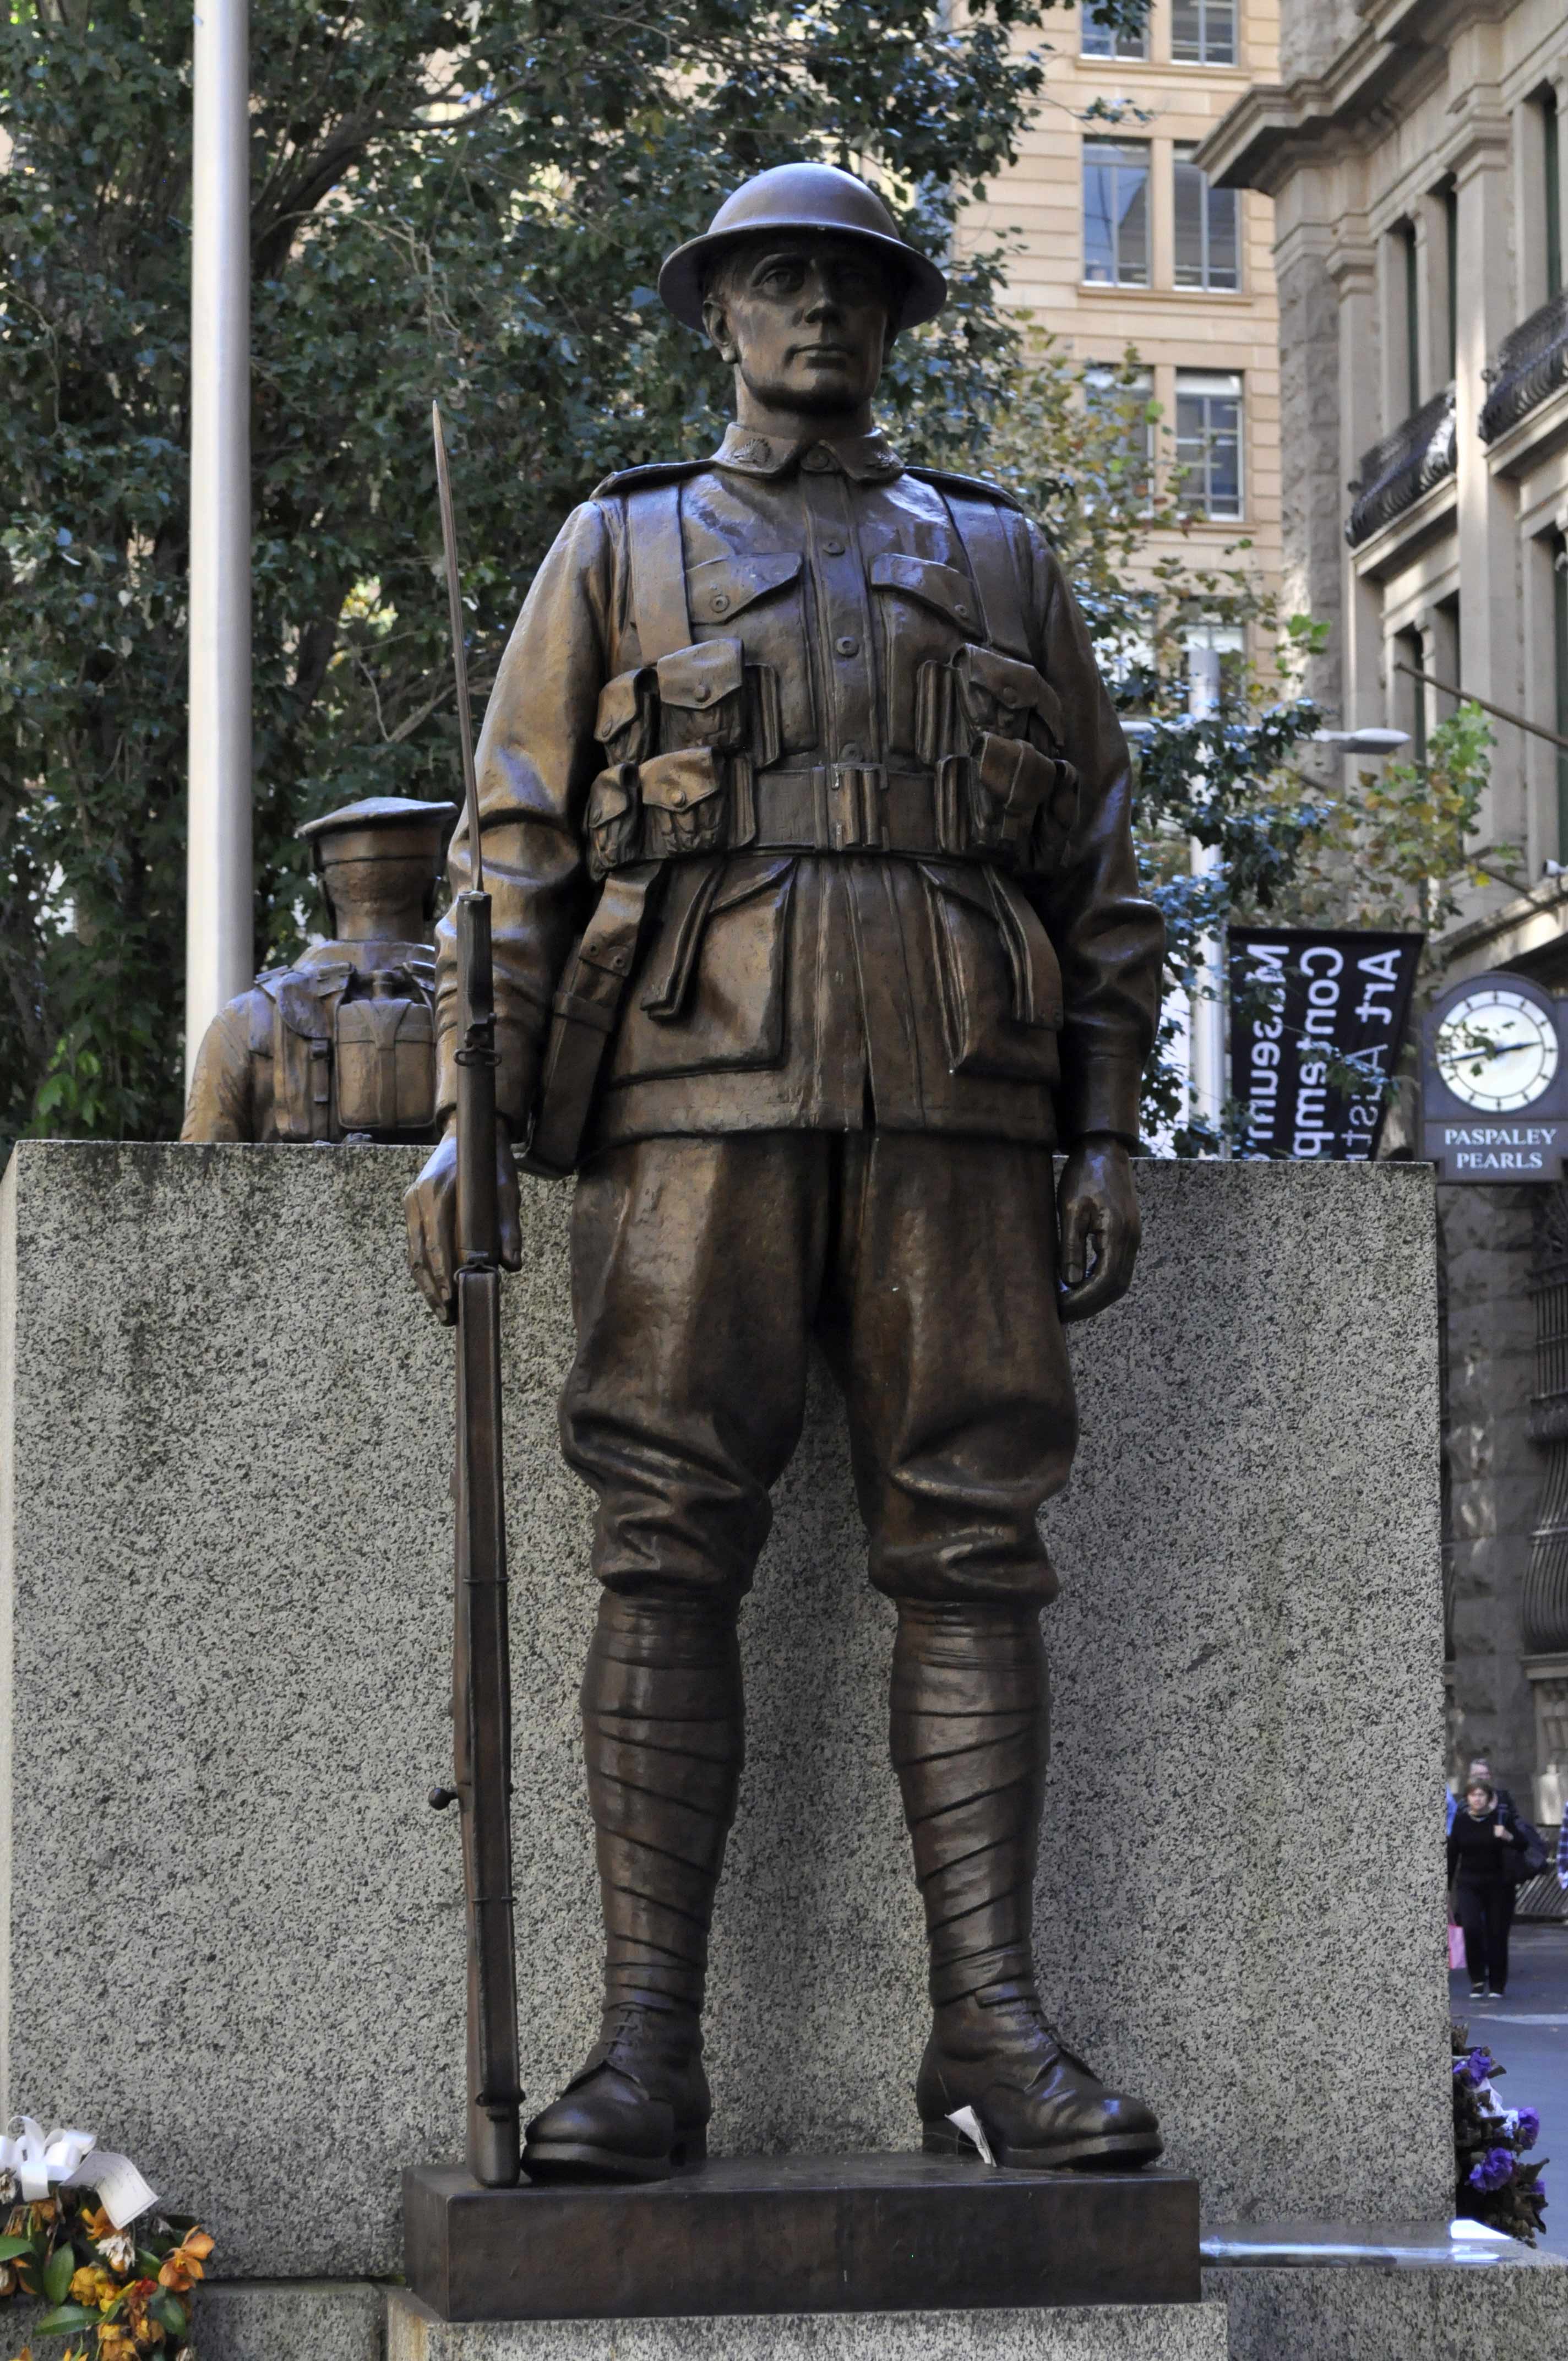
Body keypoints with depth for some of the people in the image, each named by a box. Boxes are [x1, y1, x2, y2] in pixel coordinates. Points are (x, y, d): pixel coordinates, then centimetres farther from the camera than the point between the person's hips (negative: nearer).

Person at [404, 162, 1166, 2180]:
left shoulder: (1000, 559, 21)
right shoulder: (619, 552, 17)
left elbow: (1096, 860, 17)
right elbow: (517, 850, 9)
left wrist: (1109, 1129, 5)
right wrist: (474, 1119, -3)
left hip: (956, 1101, 2)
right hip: (699, 1086, -1)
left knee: (969, 1554, -4)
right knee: (668, 1555, -8)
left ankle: (990, 2028, -4)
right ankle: (646, 2051, -9)